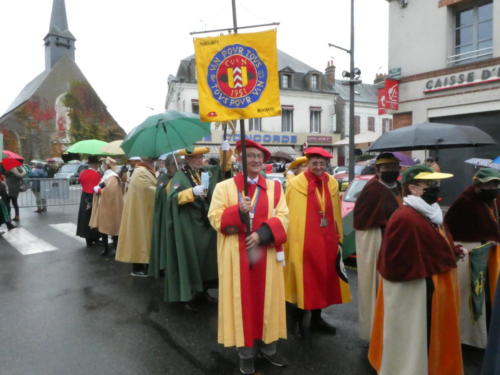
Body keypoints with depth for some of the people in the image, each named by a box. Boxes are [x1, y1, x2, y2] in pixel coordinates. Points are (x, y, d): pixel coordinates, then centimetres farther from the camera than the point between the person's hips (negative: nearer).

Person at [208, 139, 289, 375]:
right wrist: (238, 211, -22)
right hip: (237, 255, -2)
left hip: (266, 254, 2)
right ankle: (245, 352, 20)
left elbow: (283, 216, -1)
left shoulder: (274, 187, 5)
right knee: (241, 301, 5)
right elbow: (215, 218, -4)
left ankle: (267, 347, 28)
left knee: (266, 299, 11)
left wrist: (262, 233, -17)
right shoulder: (224, 187, 0)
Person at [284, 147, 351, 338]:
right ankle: (301, 319, 22)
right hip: (303, 242, -5)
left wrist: (338, 237, 13)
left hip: (327, 240, 5)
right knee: (304, 281, 4)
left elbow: (336, 214, 12)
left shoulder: (332, 184, 7)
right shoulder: (295, 184, -9)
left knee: (324, 279, 15)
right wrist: (289, 241, -12)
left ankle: (316, 317, 32)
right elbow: (288, 215, -9)